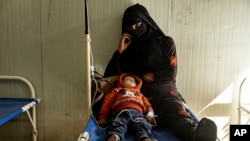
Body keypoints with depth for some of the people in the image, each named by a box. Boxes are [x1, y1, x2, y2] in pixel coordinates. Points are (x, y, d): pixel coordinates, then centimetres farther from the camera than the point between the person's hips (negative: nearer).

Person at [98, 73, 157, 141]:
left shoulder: (139, 94, 44)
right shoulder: (116, 91, 38)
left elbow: (147, 105, 29)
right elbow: (107, 102, 24)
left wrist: (150, 114, 5)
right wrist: (103, 116, 7)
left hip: (137, 112, 1)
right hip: (121, 111, -1)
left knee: (142, 124, -33)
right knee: (117, 124, -34)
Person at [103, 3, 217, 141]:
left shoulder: (165, 42, 13)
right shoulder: (128, 50, 19)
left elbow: (171, 74, 3)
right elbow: (109, 77, 14)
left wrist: (145, 76, 6)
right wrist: (119, 51, 6)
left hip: (165, 94, -1)